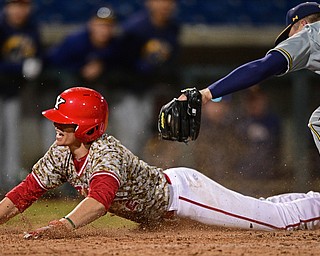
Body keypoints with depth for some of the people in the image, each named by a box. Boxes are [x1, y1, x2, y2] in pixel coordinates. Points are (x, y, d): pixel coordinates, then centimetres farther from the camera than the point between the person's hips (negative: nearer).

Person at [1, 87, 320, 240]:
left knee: (281, 218, -6)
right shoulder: (61, 154, -9)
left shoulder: (105, 154, -34)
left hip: (181, 190, -8)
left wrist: (64, 225, -69)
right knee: (261, 210, 25)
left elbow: (100, 197, -54)